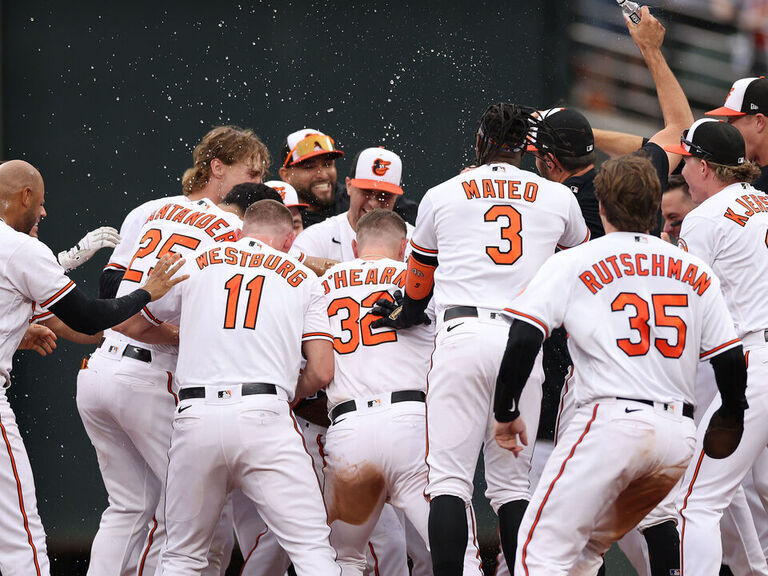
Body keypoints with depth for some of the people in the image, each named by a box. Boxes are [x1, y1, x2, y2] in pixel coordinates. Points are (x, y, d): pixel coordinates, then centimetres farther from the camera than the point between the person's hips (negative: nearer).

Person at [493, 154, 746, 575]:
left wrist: (506, 413, 5)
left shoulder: (571, 264, 4)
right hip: (680, 437, 5)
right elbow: (731, 362, 13)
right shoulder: (696, 272, 15)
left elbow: (523, 339, -5)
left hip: (610, 425, -5)